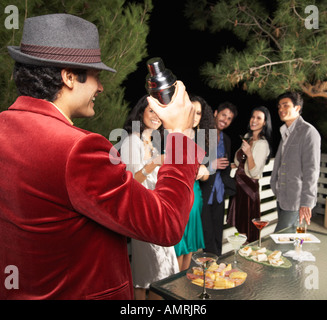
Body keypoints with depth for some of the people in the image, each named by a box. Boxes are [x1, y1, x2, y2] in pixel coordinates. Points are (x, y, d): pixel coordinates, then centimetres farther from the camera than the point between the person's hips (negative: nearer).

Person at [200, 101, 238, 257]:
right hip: (203, 194, -6)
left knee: (217, 237, 13)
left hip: (218, 195, 7)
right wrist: (210, 166, -20)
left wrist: (227, 187, 13)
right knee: (207, 237, -3)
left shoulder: (226, 139, 15)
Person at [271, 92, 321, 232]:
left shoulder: (308, 132, -12)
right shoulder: (286, 132, 16)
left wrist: (306, 202, -21)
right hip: (282, 197, 8)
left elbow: (311, 170, -18)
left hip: (296, 199, -8)